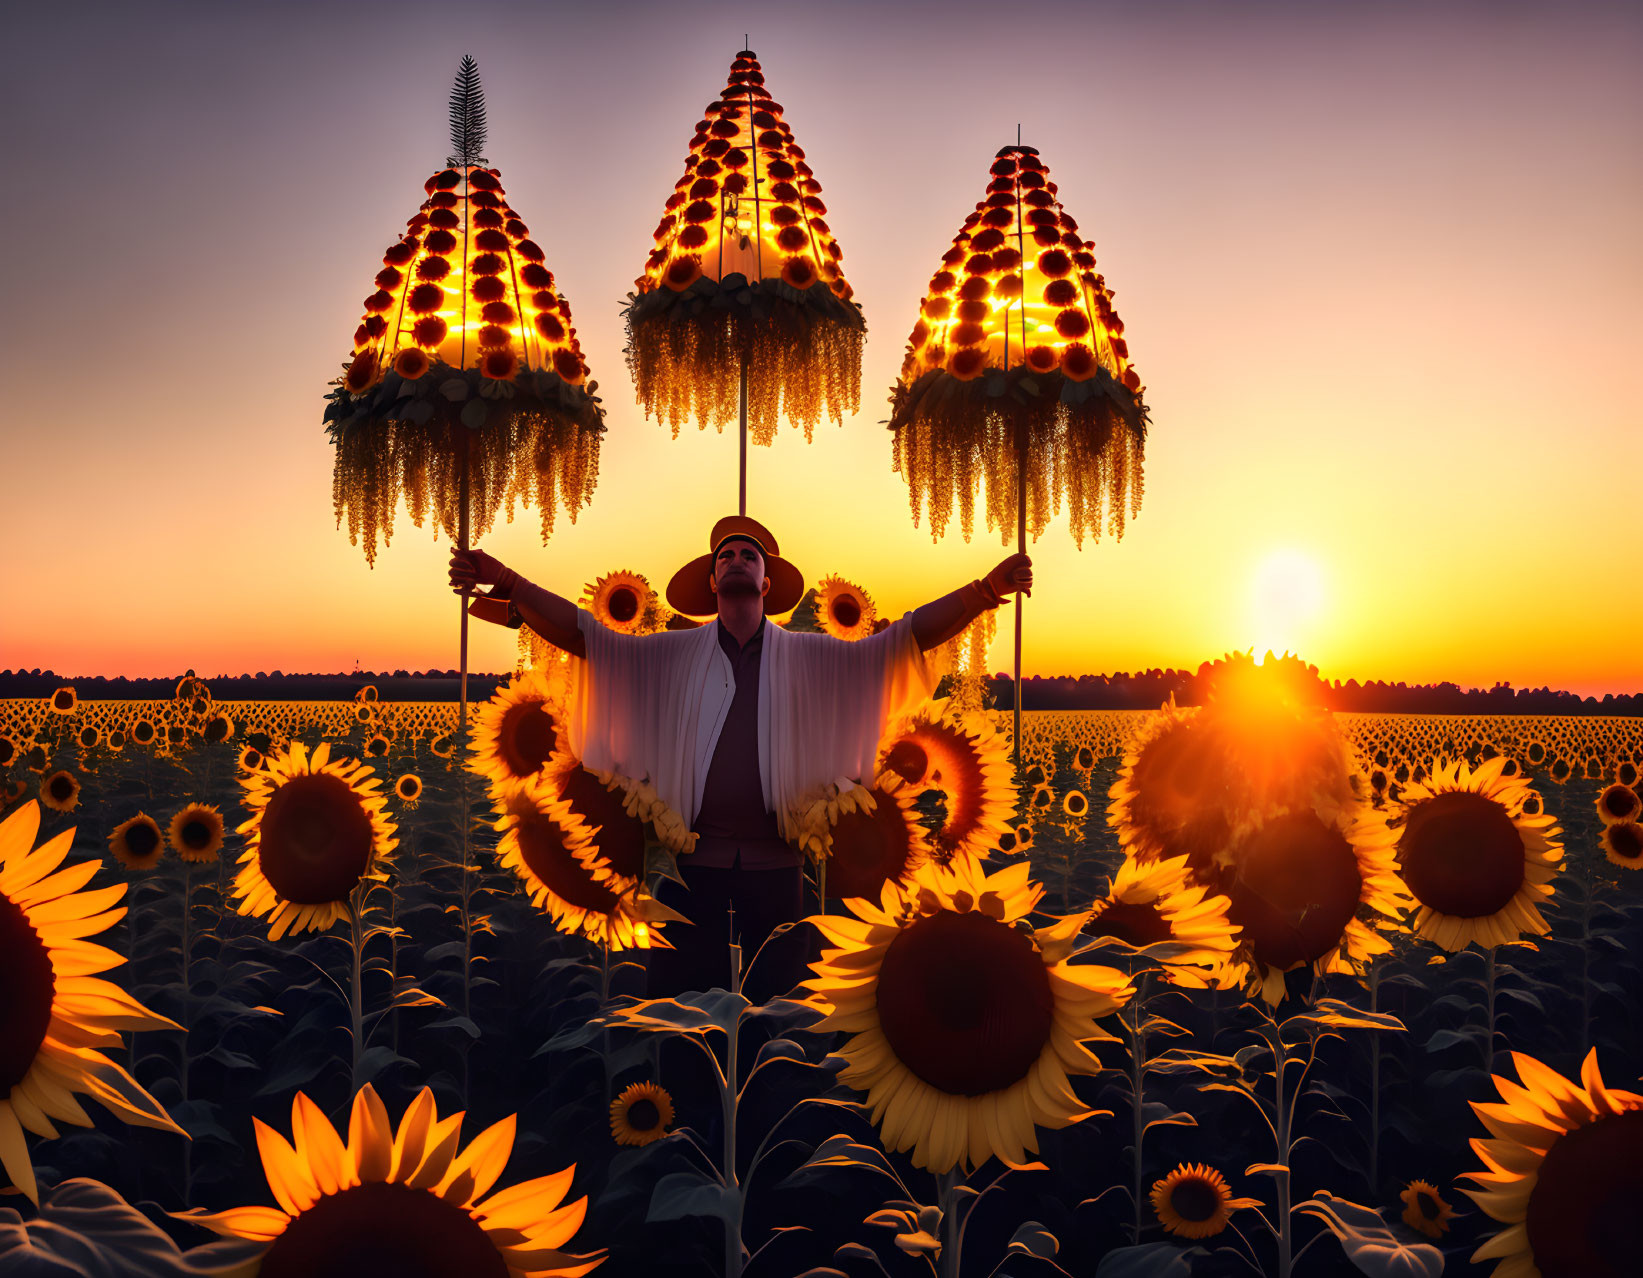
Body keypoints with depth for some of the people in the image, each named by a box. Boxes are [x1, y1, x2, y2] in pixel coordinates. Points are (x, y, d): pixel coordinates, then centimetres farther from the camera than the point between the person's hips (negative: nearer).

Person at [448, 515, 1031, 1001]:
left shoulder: (808, 655, 7)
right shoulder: (672, 653, 7)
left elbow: (906, 636, 2)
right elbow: (583, 634, 0)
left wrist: (986, 588, -8)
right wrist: (506, 583, -13)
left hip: (775, 864, 1)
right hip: (693, 861, 0)